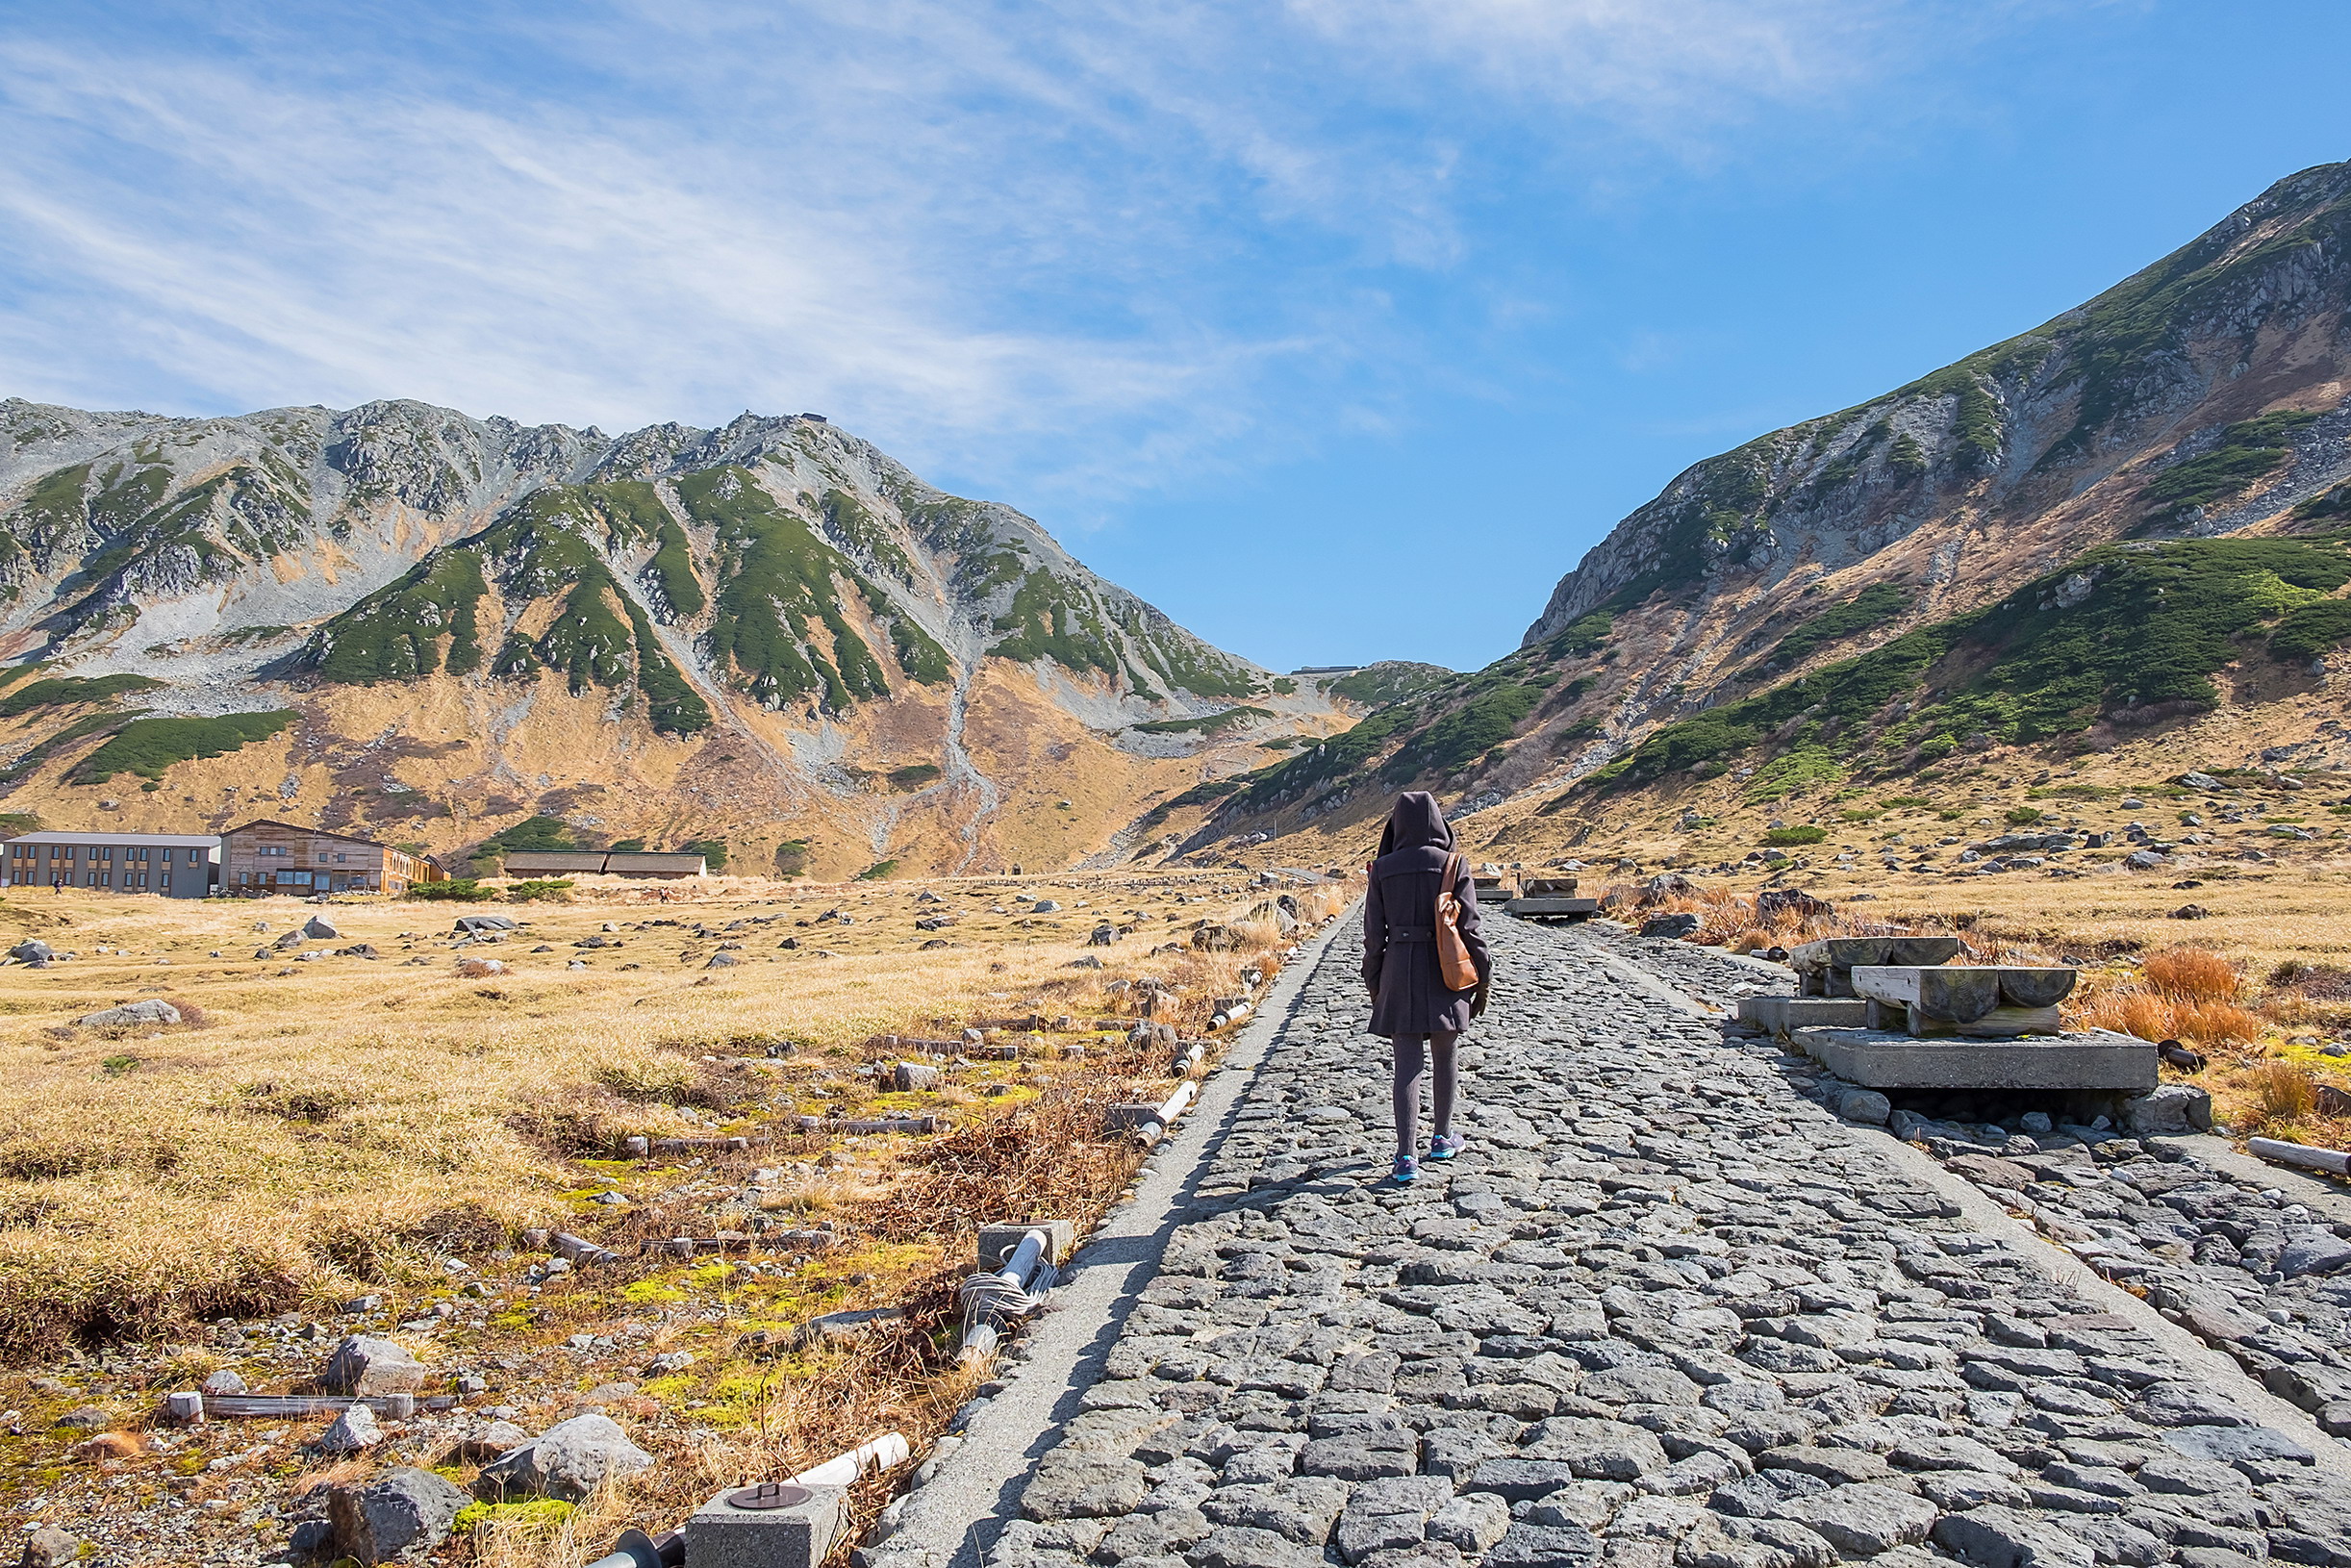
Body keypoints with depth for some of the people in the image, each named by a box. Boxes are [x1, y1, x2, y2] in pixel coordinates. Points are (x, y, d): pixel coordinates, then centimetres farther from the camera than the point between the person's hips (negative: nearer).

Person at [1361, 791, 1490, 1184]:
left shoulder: (1383, 869, -1)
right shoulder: (1454, 866, -5)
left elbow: (1373, 933, 1)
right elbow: (1469, 928, -5)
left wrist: (1374, 983, 11)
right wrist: (1483, 978, 4)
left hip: (1399, 973, 1)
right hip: (1445, 975, 0)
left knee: (1407, 1065, 1)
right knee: (1444, 1057, 17)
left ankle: (1407, 1156, -6)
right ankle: (1442, 1138, 32)